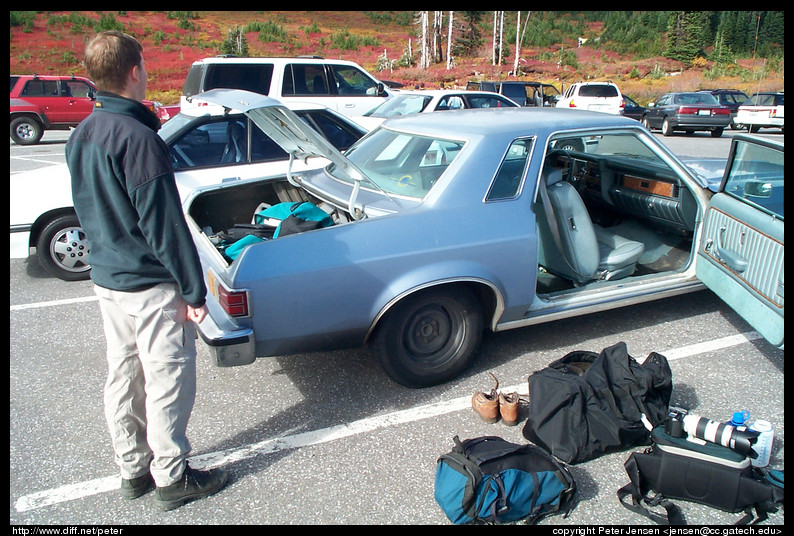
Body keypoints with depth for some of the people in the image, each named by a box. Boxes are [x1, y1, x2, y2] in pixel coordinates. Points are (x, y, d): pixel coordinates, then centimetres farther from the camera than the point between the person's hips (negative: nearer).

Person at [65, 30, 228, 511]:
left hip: (106, 278, 9)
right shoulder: (137, 138, -21)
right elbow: (164, 223, -22)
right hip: (151, 285, -9)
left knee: (123, 376, 17)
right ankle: (172, 479, 18)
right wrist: (194, 291, -16)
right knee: (168, 381, 4)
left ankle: (133, 470, 32)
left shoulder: (81, 136, 7)